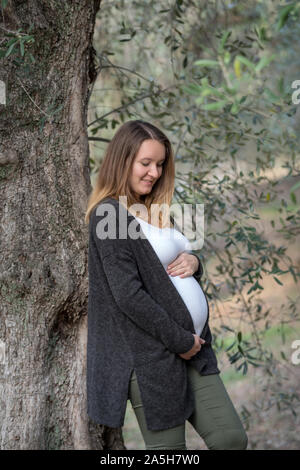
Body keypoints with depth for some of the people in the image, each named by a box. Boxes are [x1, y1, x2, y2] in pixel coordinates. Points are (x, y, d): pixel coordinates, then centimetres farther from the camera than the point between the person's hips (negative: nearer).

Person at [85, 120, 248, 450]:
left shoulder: (155, 210, 15)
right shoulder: (109, 214, -11)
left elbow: (181, 258, 24)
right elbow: (128, 295, -18)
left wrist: (193, 261, 0)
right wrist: (180, 340, -14)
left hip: (192, 347, 8)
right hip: (150, 356, -8)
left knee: (232, 439, 4)